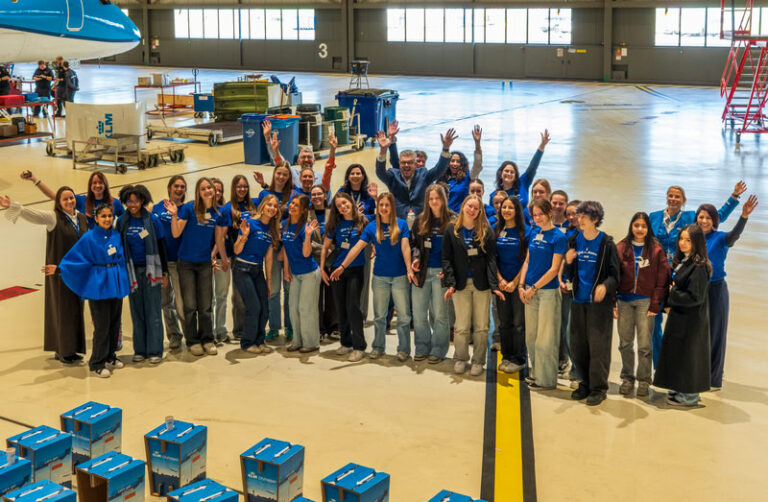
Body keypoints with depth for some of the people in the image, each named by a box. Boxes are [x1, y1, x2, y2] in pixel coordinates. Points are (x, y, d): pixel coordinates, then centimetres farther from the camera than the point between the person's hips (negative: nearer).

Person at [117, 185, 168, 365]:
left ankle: (155, 351, 4)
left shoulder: (152, 220, -3)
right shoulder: (122, 222, 3)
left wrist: (164, 273, -1)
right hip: (132, 271, 2)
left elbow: (161, 247, 0)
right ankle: (140, 350, 13)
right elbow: (119, 247, 10)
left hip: (151, 270, -2)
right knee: (137, 312, 6)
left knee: (153, 311, -1)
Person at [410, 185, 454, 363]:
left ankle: (438, 350, 11)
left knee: (440, 314, 1)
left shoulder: (452, 221, -1)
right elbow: (413, 243, 15)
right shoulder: (420, 221, 9)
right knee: (419, 314, 6)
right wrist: (415, 258, -4)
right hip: (422, 272, 4)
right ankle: (422, 348, 19)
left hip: (441, 272, -4)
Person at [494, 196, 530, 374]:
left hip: (519, 283, -4)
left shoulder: (525, 231, -6)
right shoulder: (496, 231, 6)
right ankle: (506, 356, 21)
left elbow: (527, 260, -8)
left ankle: (519, 359, 8)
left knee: (518, 323, -1)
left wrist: (515, 282, -11)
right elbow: (493, 258, 8)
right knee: (504, 322, 10)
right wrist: (500, 279, -4)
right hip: (501, 283, 4)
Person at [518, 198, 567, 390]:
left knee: (545, 338, 0)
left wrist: (534, 288, -12)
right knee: (531, 336, 13)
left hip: (548, 291, -6)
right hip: (530, 291, 6)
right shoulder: (533, 233, 9)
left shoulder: (558, 237, -10)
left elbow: (554, 269, -13)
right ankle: (535, 373, 27)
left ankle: (546, 379, 10)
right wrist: (522, 285, 2)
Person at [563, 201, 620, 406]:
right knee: (577, 345, 8)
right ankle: (586, 383, 23)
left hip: (599, 301, -5)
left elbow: (614, 274, -6)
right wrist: (569, 262, -9)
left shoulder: (606, 243, -6)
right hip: (578, 300, 5)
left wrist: (605, 286, -25)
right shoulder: (575, 241, 8)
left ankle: (598, 388, 7)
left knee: (598, 345, -3)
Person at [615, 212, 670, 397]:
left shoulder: (656, 250, 0)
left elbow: (662, 279, -1)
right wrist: (612, 302, -2)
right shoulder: (621, 248, 5)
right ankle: (627, 378, 19)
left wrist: (655, 305, -7)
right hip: (624, 300, 2)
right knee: (625, 343, 7)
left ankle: (643, 381, 11)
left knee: (644, 345, 0)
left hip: (645, 301, -2)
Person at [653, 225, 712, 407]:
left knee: (687, 354, -1)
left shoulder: (699, 267, -20)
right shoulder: (681, 261, 9)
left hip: (691, 319, -9)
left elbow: (695, 297, -22)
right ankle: (680, 389, 26)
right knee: (676, 352, 15)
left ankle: (689, 396, 9)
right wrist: (669, 305, 2)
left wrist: (672, 296, -12)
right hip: (678, 315, 9)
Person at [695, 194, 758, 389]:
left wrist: (744, 216, -47)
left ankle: (713, 380, 13)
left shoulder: (720, 238, -7)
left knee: (714, 333, 3)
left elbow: (734, 234, -28)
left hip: (715, 290, -4)